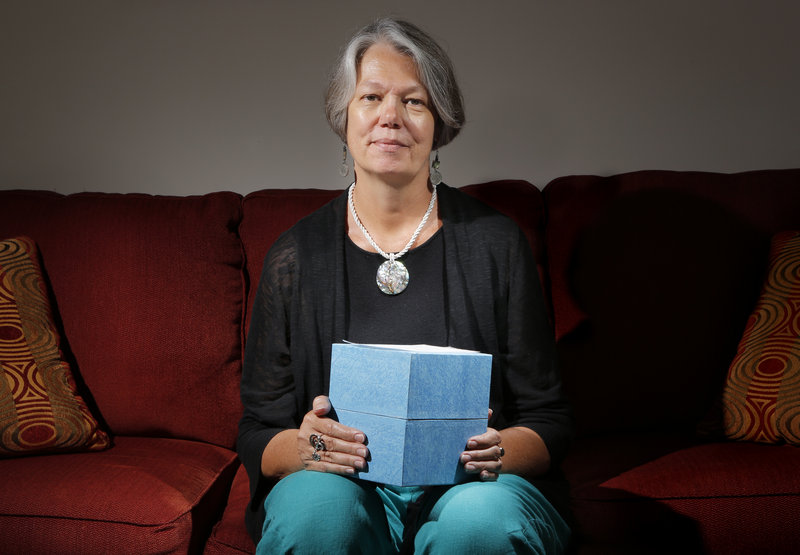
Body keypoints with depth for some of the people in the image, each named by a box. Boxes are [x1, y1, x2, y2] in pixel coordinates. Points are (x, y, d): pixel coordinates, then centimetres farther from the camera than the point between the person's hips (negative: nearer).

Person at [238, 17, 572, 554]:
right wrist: (303, 448, -18)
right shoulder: (298, 254, 4)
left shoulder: (495, 242, 3)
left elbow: (549, 416, 5)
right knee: (316, 505, -33)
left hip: (467, 485, 0)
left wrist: (504, 451, -17)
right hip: (346, 483, 0)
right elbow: (258, 433, 5)